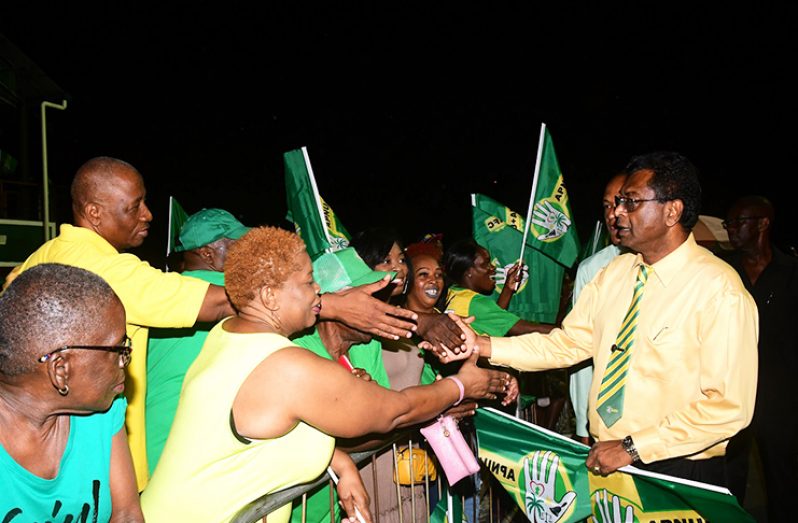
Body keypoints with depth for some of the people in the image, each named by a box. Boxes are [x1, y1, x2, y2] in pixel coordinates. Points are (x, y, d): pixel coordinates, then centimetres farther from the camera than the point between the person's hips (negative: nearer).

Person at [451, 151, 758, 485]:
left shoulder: (719, 289, -17)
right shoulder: (615, 272, 3)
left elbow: (729, 406, -19)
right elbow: (568, 342, 1)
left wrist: (632, 447, -19)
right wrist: (481, 345, -10)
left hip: (678, 472, -5)